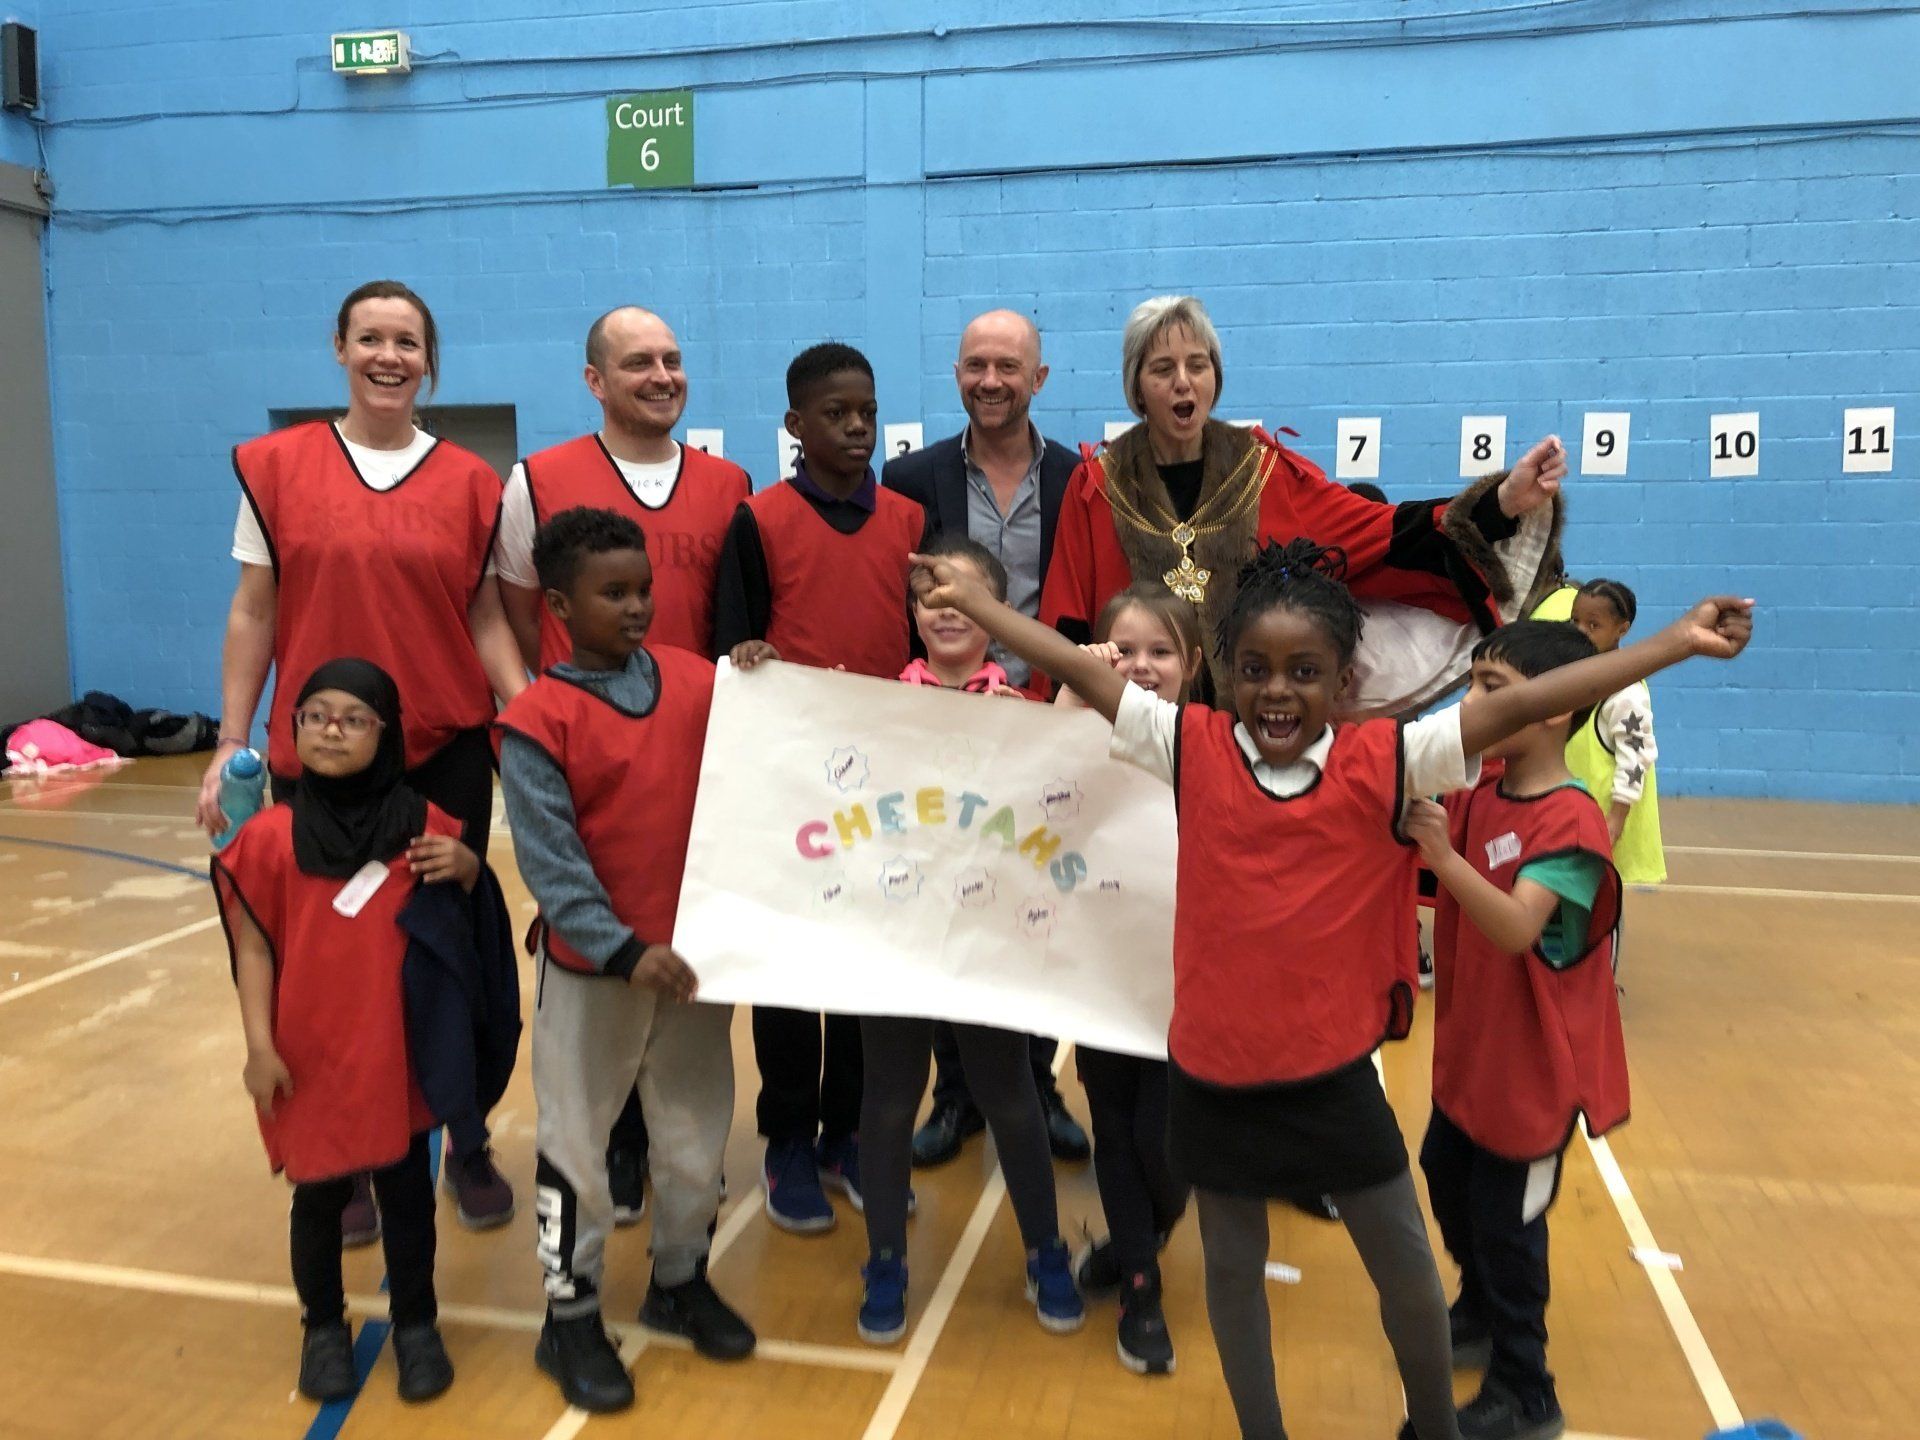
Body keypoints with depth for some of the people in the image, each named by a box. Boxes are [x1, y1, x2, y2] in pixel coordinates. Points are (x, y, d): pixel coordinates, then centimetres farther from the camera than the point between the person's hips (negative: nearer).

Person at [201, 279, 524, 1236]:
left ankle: (469, 1147, 25)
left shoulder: (469, 481, 3)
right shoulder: (275, 466, 2)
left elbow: (485, 619, 5)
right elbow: (252, 613, 4)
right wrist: (229, 746, 0)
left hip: (446, 754, 1)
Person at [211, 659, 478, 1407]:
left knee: (406, 1190, 13)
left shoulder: (421, 822, -3)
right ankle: (323, 1327, 36)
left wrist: (467, 868, -13)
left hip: (401, 1051, 1)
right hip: (310, 1055, -1)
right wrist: (260, 1045, -8)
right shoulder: (271, 835, -8)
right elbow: (254, 947, -5)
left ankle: (416, 1324, 31)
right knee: (320, 1196, 14)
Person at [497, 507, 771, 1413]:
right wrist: (624, 951, -23)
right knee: (576, 1144, 11)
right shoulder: (535, 720, -12)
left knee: (696, 1131, 17)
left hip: (696, 951, 4)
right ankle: (570, 1317, 29)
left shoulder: (695, 679, -1)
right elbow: (550, 861, -16)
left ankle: (680, 1281, 38)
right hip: (593, 965, -4)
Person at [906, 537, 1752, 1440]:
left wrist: (1676, 642, -16)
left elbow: (1519, 705, -15)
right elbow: (1080, 671, -6)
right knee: (1233, 1269, 20)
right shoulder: (1191, 748, -9)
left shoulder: (1383, 763, -11)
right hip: (1213, 1076, 1)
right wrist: (970, 599, -2)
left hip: (1334, 1075, 0)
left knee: (1408, 1273, 17)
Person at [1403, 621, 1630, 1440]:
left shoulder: (1571, 821, -25)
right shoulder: (1477, 792, -1)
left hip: (1534, 1063, -8)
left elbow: (1517, 928, -36)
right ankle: (1481, 1317, 48)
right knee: (1446, 1183, 23)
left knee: (1506, 1222, 6)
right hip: (1470, 1047, 8)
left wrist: (1443, 854, -49)